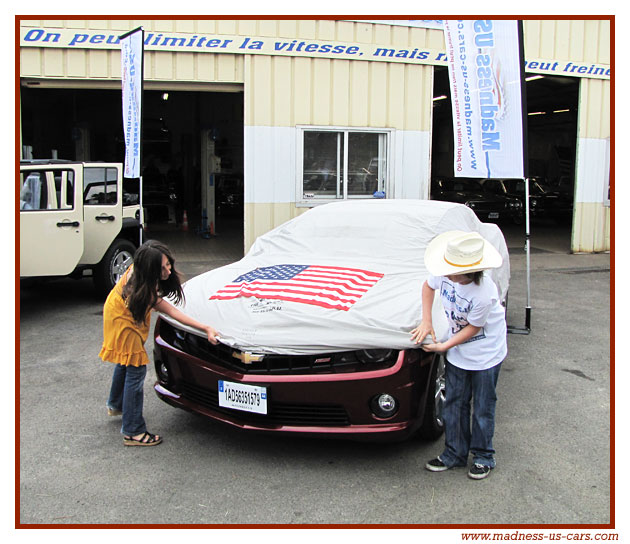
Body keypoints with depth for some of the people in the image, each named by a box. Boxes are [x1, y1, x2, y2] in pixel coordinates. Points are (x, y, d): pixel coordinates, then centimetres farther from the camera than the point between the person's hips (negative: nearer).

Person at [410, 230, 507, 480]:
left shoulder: (484, 294, -35)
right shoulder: (445, 275, -20)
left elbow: (473, 328, -20)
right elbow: (428, 286, 4)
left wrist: (443, 347, -17)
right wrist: (426, 321, -5)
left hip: (485, 353, -5)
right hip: (457, 351, 6)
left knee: (482, 408, 8)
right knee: (453, 404, 12)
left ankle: (483, 457, 27)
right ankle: (454, 454, 28)